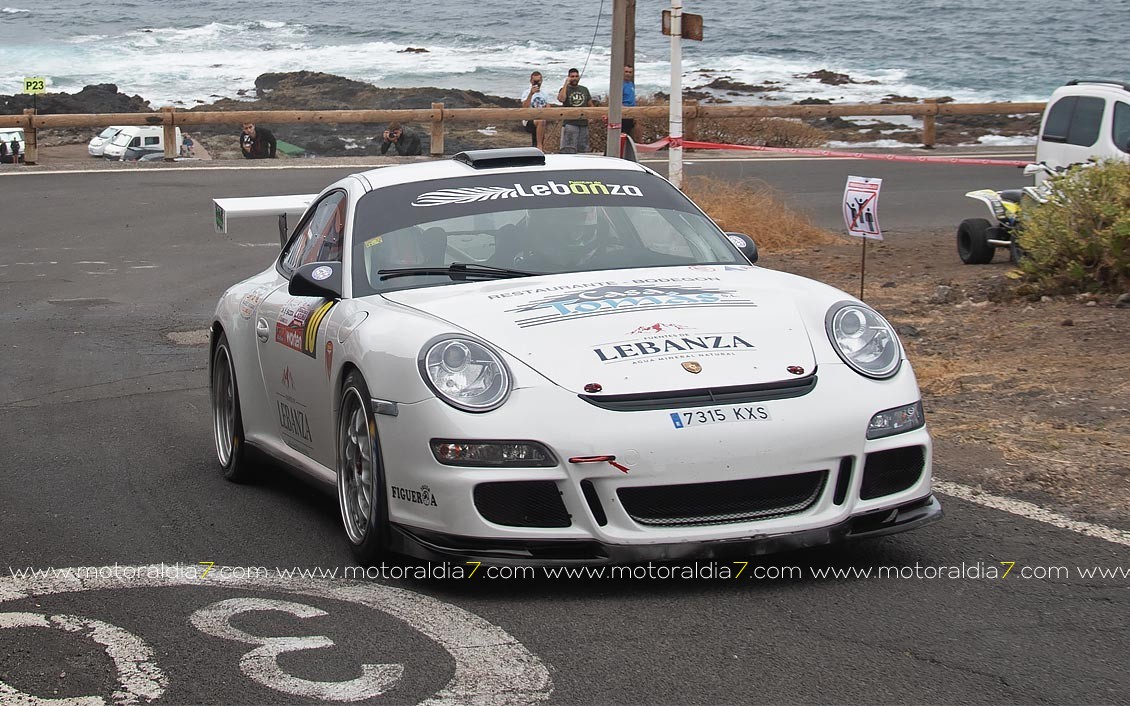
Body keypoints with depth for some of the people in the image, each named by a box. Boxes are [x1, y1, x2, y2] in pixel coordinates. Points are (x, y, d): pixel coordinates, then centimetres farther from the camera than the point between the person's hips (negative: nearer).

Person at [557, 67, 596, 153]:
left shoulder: (584, 90, 17)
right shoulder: (565, 89, 3)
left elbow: (590, 104, 23)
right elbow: (561, 99, -19)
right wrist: (566, 84, -13)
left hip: (583, 124, 5)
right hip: (570, 124, -5)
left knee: (583, 149, 8)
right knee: (568, 151, -12)